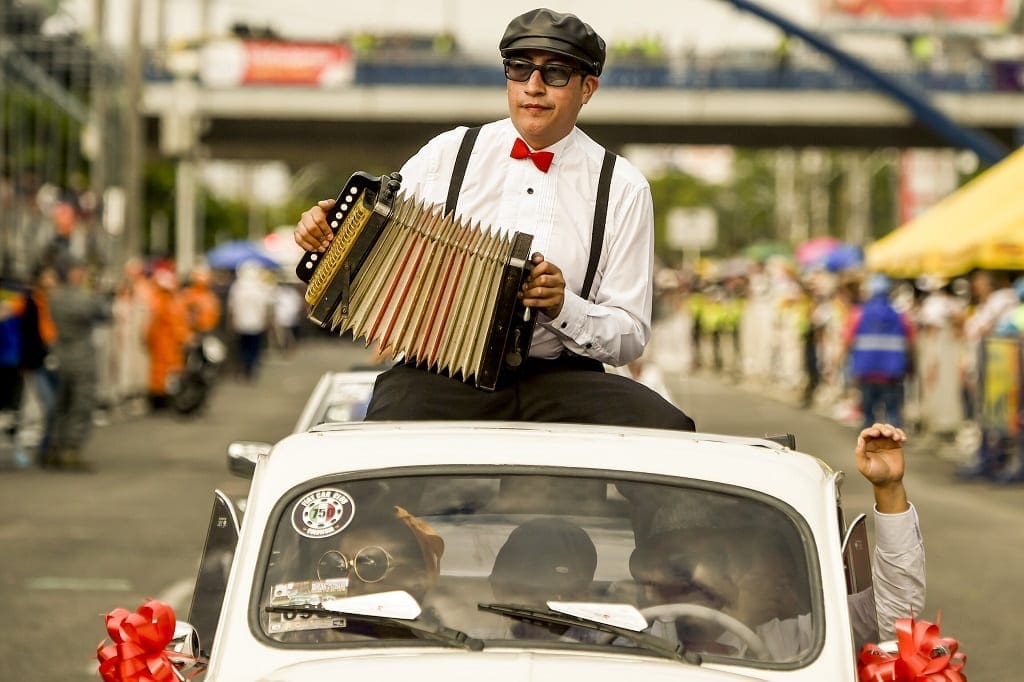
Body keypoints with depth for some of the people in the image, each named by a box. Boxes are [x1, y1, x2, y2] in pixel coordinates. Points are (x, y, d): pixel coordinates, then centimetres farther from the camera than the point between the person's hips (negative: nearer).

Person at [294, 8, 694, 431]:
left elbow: (630, 337, 6)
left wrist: (563, 305, -12)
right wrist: (323, 232, -3)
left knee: (668, 430, -26)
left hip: (558, 379, 1)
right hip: (440, 374, -1)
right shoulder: (447, 154, 9)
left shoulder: (623, 189, 8)